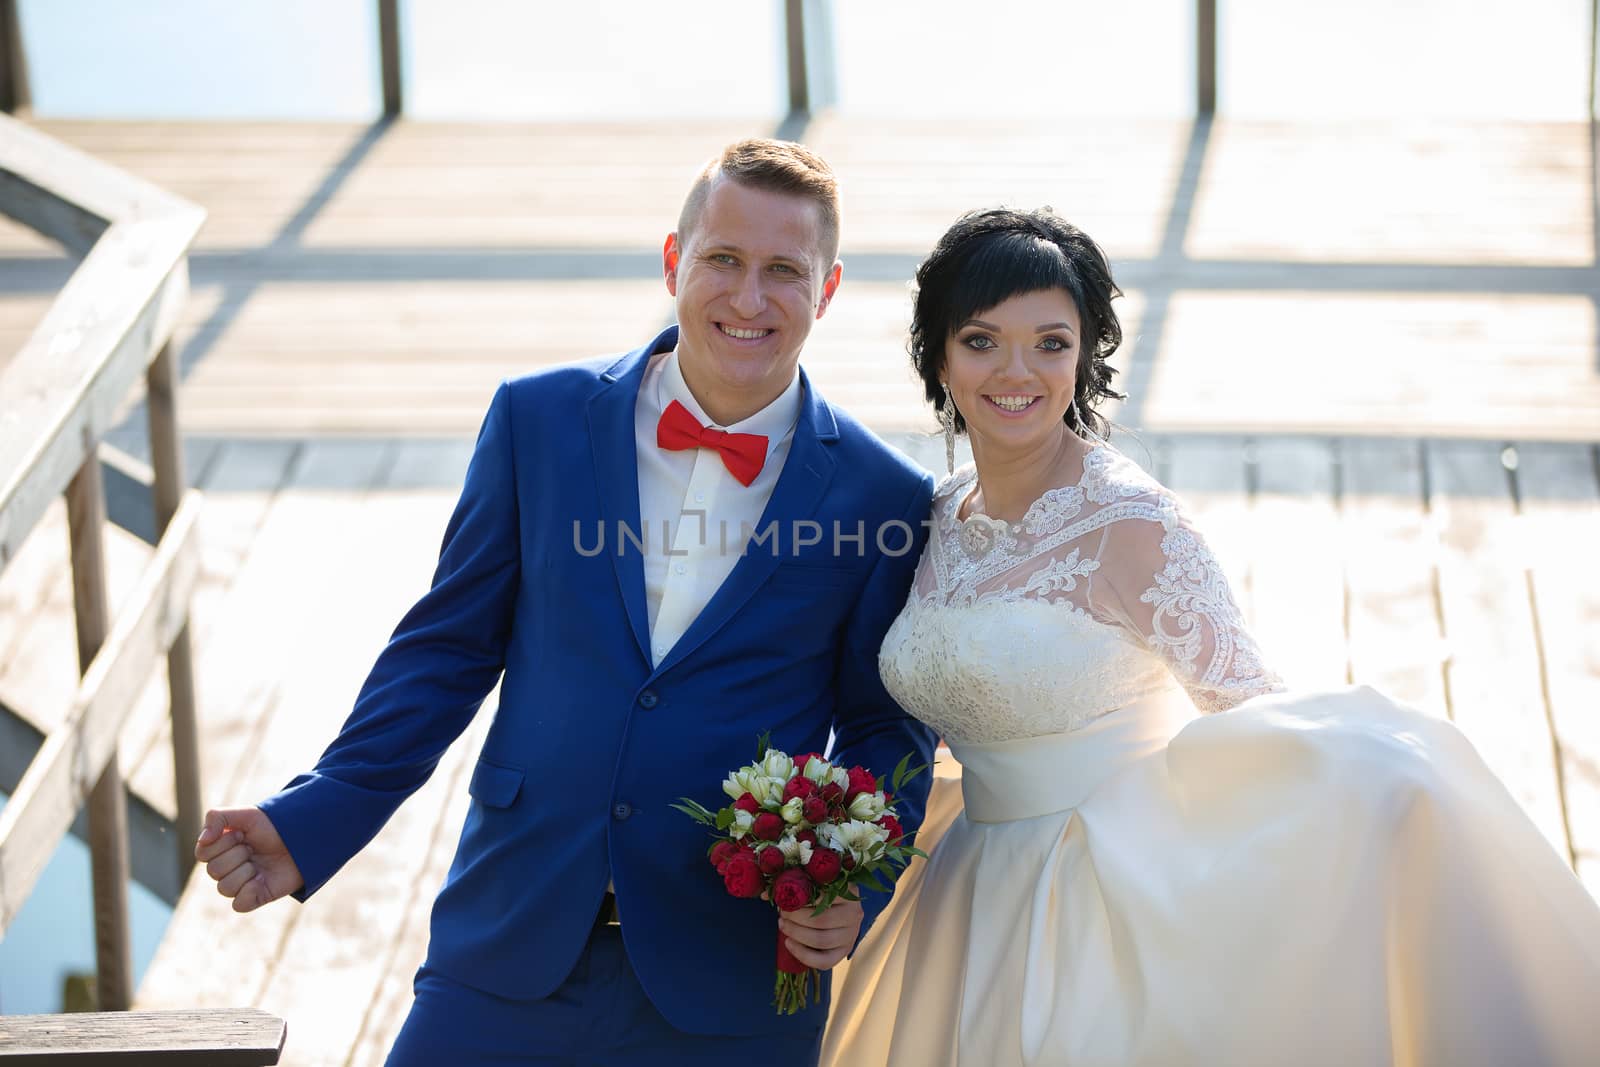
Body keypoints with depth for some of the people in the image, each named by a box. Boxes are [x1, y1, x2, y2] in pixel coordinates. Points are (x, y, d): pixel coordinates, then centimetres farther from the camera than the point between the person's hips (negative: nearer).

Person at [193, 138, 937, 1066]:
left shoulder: (884, 497, -3)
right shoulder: (538, 421, 1)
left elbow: (888, 730, 5)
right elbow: (448, 649, 6)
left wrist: (853, 885, -13)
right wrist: (313, 822, -2)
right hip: (511, 956, 1)